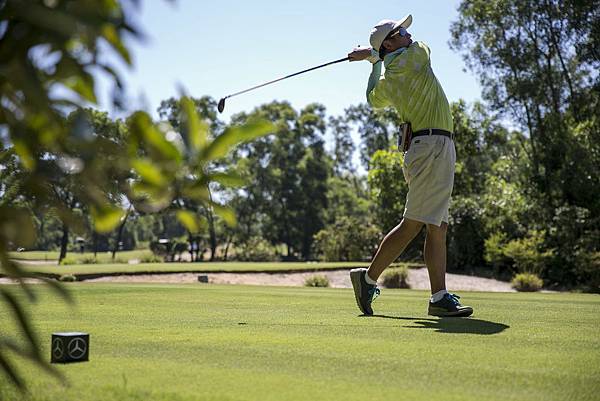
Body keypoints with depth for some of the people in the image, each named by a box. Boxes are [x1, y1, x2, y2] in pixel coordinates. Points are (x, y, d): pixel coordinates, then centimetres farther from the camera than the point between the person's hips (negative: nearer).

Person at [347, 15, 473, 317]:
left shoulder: (385, 82, 13)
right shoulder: (414, 55, -6)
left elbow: (372, 100, 35)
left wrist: (375, 61, 36)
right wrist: (373, 53, 24)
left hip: (423, 149, 9)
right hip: (434, 146, -9)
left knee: (438, 226, 6)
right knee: (412, 224, -9)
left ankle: (440, 297, 5)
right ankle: (369, 278, -5)